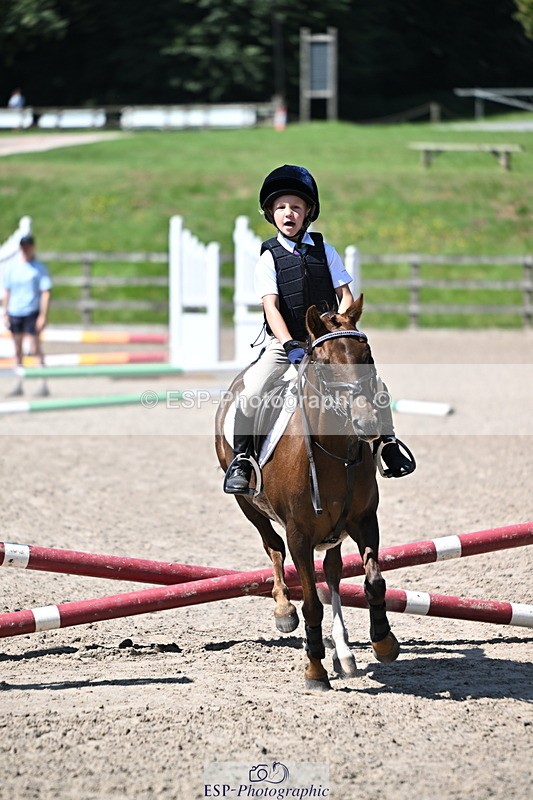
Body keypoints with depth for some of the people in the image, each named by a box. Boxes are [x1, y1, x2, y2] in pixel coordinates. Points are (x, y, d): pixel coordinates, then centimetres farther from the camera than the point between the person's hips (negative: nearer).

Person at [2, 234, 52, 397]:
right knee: (17, 349, 9)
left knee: (35, 349, -8)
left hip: (32, 312, -4)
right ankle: (18, 385, 15)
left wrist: (43, 316, -13)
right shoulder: (11, 267, 8)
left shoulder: (39, 268, -3)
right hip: (14, 313, 4)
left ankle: (44, 384, -5)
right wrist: (5, 313, 9)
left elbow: (46, 292, -6)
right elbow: (7, 292, 14)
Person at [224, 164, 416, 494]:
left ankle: (387, 442, 7)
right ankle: (241, 457, -5)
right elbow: (271, 307, -14)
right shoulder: (269, 259, -3)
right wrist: (291, 345, -28)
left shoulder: (324, 250, 5)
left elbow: (345, 296, 4)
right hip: (284, 343, -2)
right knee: (251, 393, -25)